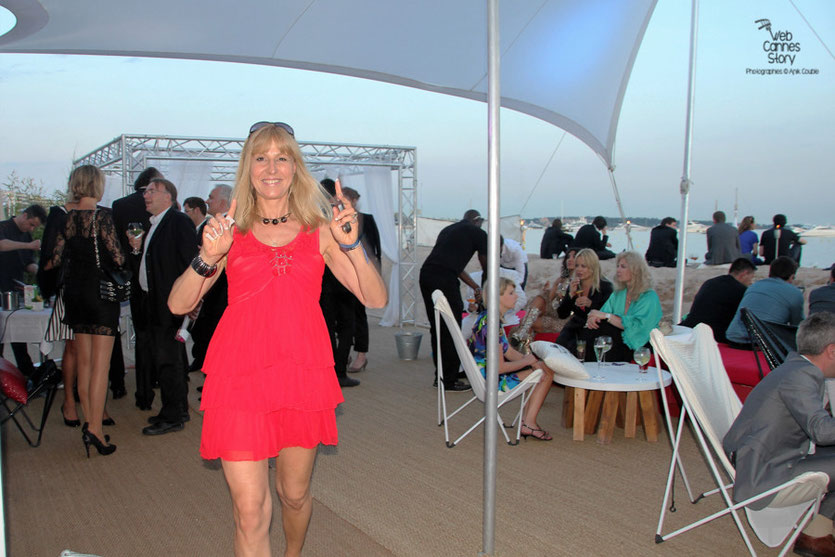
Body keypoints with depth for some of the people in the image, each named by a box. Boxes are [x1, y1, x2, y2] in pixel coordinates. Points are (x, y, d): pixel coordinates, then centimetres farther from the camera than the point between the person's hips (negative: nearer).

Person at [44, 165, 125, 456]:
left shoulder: (65, 218, 3)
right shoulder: (102, 216, -13)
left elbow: (54, 259, 5)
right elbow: (118, 259, -15)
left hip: (74, 293, 6)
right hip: (101, 293, -6)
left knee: (84, 362, 14)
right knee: (100, 364, -3)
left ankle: (89, 420, 20)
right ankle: (95, 429, -5)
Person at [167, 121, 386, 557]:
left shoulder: (319, 231, 8)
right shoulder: (230, 232, 8)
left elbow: (376, 298, -1)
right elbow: (178, 304, 1)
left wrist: (351, 244, -16)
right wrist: (209, 256, -16)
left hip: (303, 374, 1)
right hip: (239, 374, -1)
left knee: (295, 493, 16)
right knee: (250, 511, -5)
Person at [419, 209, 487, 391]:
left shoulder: (448, 230, 29)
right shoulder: (478, 233, 10)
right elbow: (486, 266, 18)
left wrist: (476, 287, 34)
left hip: (425, 275, 7)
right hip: (444, 279, -7)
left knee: (437, 328, 16)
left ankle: (440, 375, 24)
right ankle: (449, 380, 7)